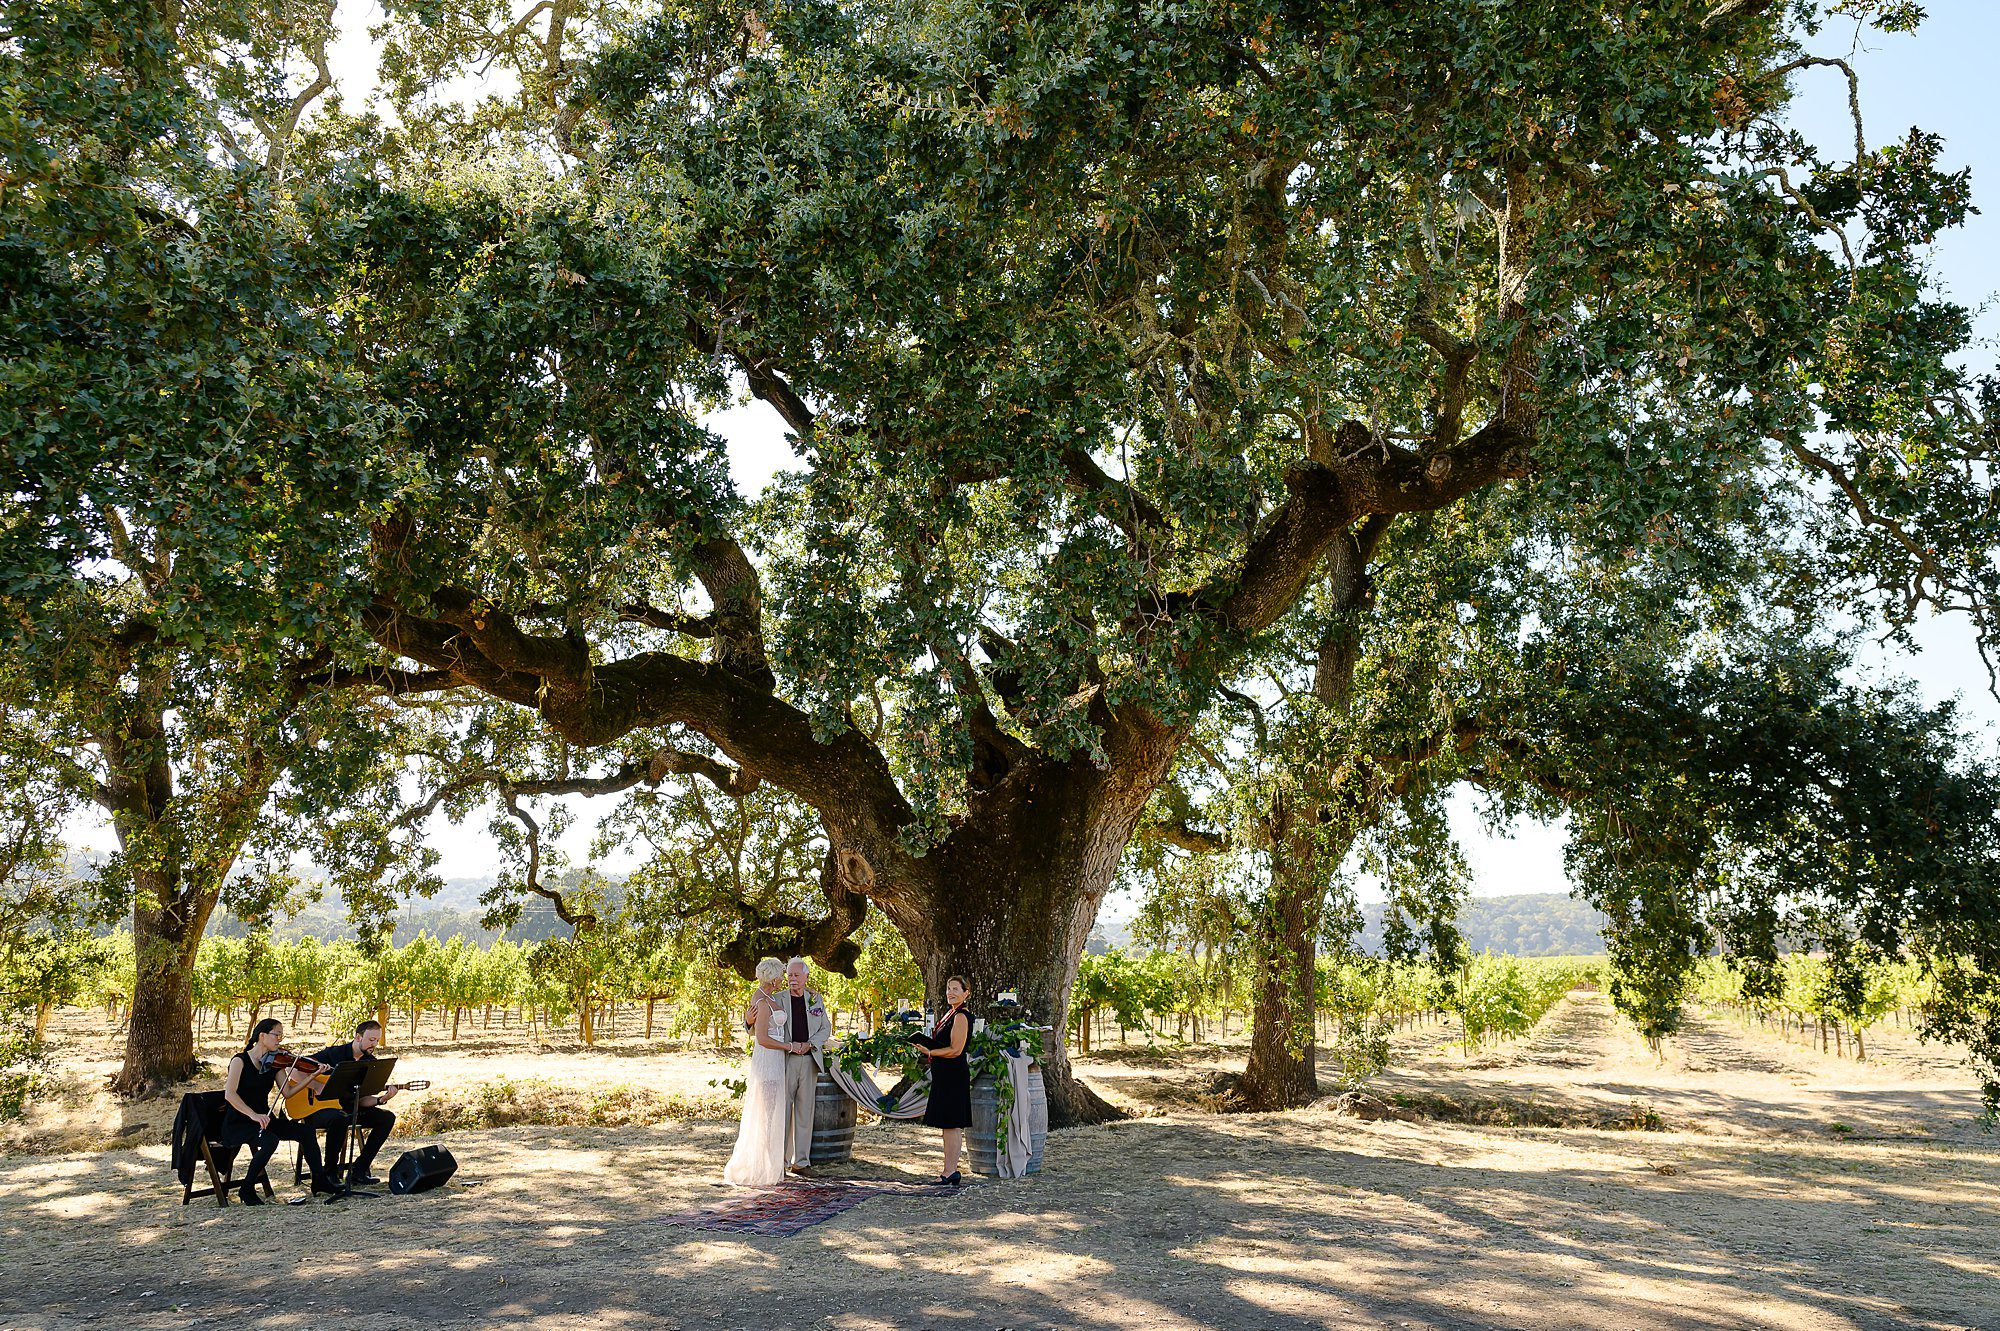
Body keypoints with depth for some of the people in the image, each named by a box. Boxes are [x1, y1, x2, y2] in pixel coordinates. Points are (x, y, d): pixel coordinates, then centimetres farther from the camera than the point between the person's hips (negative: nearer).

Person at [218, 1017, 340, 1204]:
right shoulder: (240, 1061, -10)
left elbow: (287, 1091, 0)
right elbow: (230, 1094, -22)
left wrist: (312, 1076, -12)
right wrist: (253, 1115, -32)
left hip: (263, 1120, 6)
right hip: (238, 1123, -6)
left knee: (306, 1132, -11)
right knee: (270, 1140, -33)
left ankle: (319, 1180, 1)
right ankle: (246, 1189, -16)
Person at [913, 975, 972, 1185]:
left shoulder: (961, 1016, -13)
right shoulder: (950, 1013, 18)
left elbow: (955, 1050, -19)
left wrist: (929, 1051, -14)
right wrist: (926, 1043, 10)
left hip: (954, 1074, -10)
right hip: (946, 1074, 10)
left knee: (951, 1124, -7)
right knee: (949, 1124, 11)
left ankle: (950, 1172, -5)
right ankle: (951, 1170, 15)